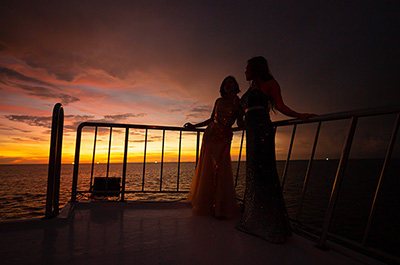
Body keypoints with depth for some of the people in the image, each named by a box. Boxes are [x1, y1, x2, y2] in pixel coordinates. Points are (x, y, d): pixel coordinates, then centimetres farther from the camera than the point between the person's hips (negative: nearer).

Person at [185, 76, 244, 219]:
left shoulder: (239, 103, 5)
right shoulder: (219, 101, 13)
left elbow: (240, 124, 3)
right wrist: (194, 125, 19)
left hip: (224, 139, -3)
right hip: (210, 134, 3)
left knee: (220, 171, -7)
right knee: (206, 168, 4)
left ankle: (219, 207, 5)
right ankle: (204, 203, 19)